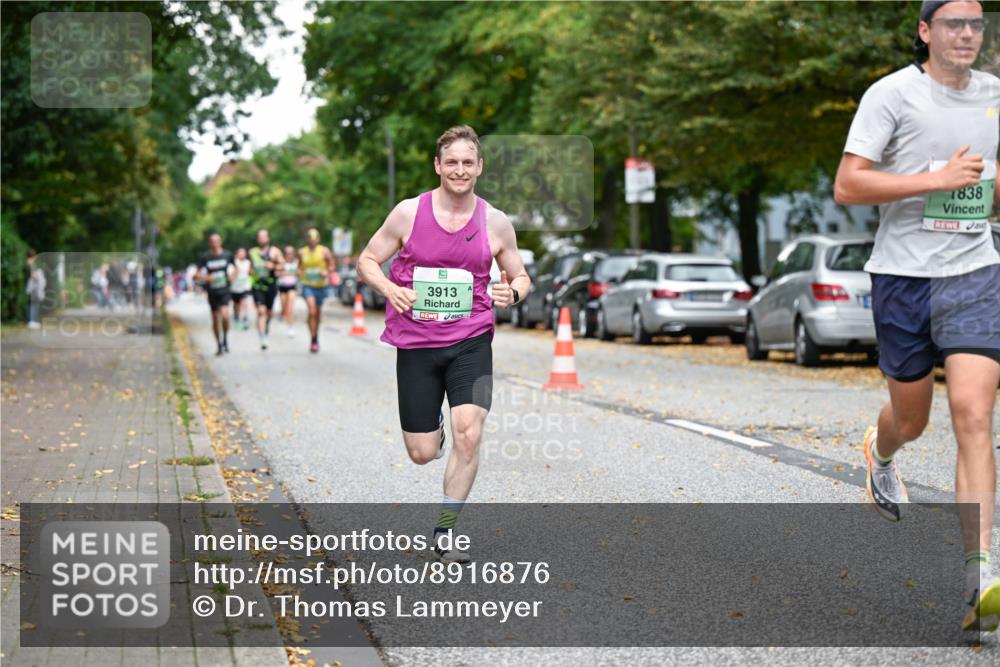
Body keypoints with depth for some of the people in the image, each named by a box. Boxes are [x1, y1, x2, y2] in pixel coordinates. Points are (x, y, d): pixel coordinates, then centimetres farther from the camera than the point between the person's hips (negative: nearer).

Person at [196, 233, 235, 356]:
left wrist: (231, 274, 0)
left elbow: (234, 267, 19)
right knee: (215, 318, 7)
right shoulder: (205, 257, -2)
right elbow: (198, 273, 1)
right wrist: (205, 277, -19)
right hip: (212, 291, 1)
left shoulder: (227, 255, 1)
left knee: (225, 314, -21)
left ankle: (225, 338, 4)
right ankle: (219, 345, 22)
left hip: (224, 290, -1)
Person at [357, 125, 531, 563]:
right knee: (422, 454, 3)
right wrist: (388, 288, -16)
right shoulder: (409, 213, -3)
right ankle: (434, 426, 43)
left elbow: (520, 276, 13)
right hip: (416, 345, 0)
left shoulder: (496, 223, 1)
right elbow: (367, 260, 5)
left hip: (471, 342, 0)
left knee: (468, 434, -18)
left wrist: (513, 292, -11)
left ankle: (443, 534, -1)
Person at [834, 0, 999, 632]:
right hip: (903, 274, -2)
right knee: (911, 420, 13)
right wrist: (939, 179, -19)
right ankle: (880, 455, 53)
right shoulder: (892, 93, -7)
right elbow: (847, 185, -14)